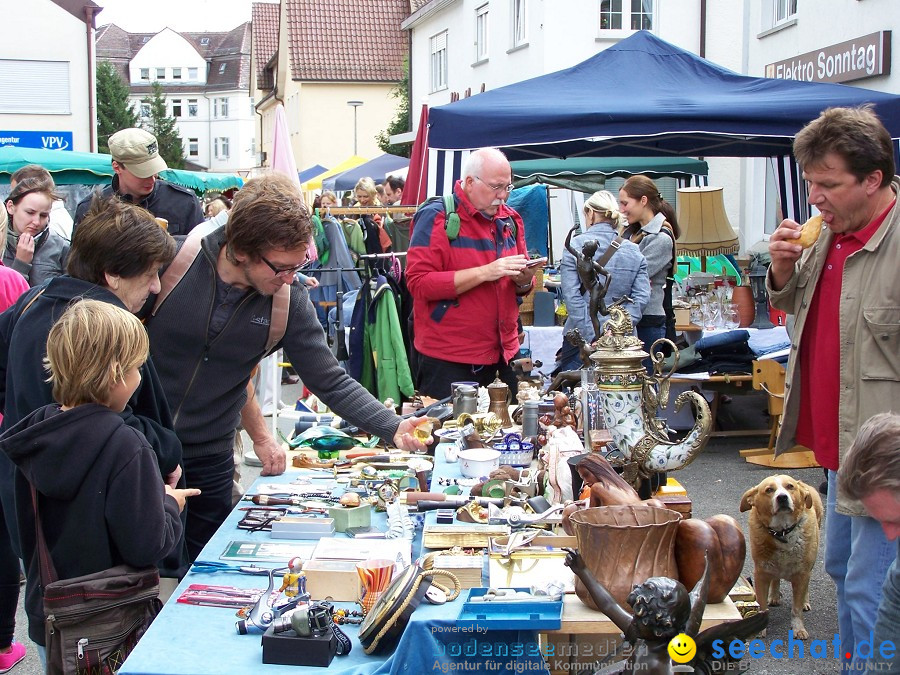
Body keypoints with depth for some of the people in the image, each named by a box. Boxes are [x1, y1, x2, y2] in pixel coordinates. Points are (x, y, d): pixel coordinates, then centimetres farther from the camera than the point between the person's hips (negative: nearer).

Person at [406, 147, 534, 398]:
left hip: (502, 356, 6)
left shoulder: (510, 219, 13)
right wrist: (485, 272, -21)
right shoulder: (436, 217, -7)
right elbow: (418, 283, -17)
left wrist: (524, 280, -3)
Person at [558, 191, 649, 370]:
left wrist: (592, 338, -12)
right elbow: (642, 297, -3)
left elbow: (572, 296, -11)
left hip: (580, 339, -3)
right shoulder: (634, 251, 6)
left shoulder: (575, 246, -3)